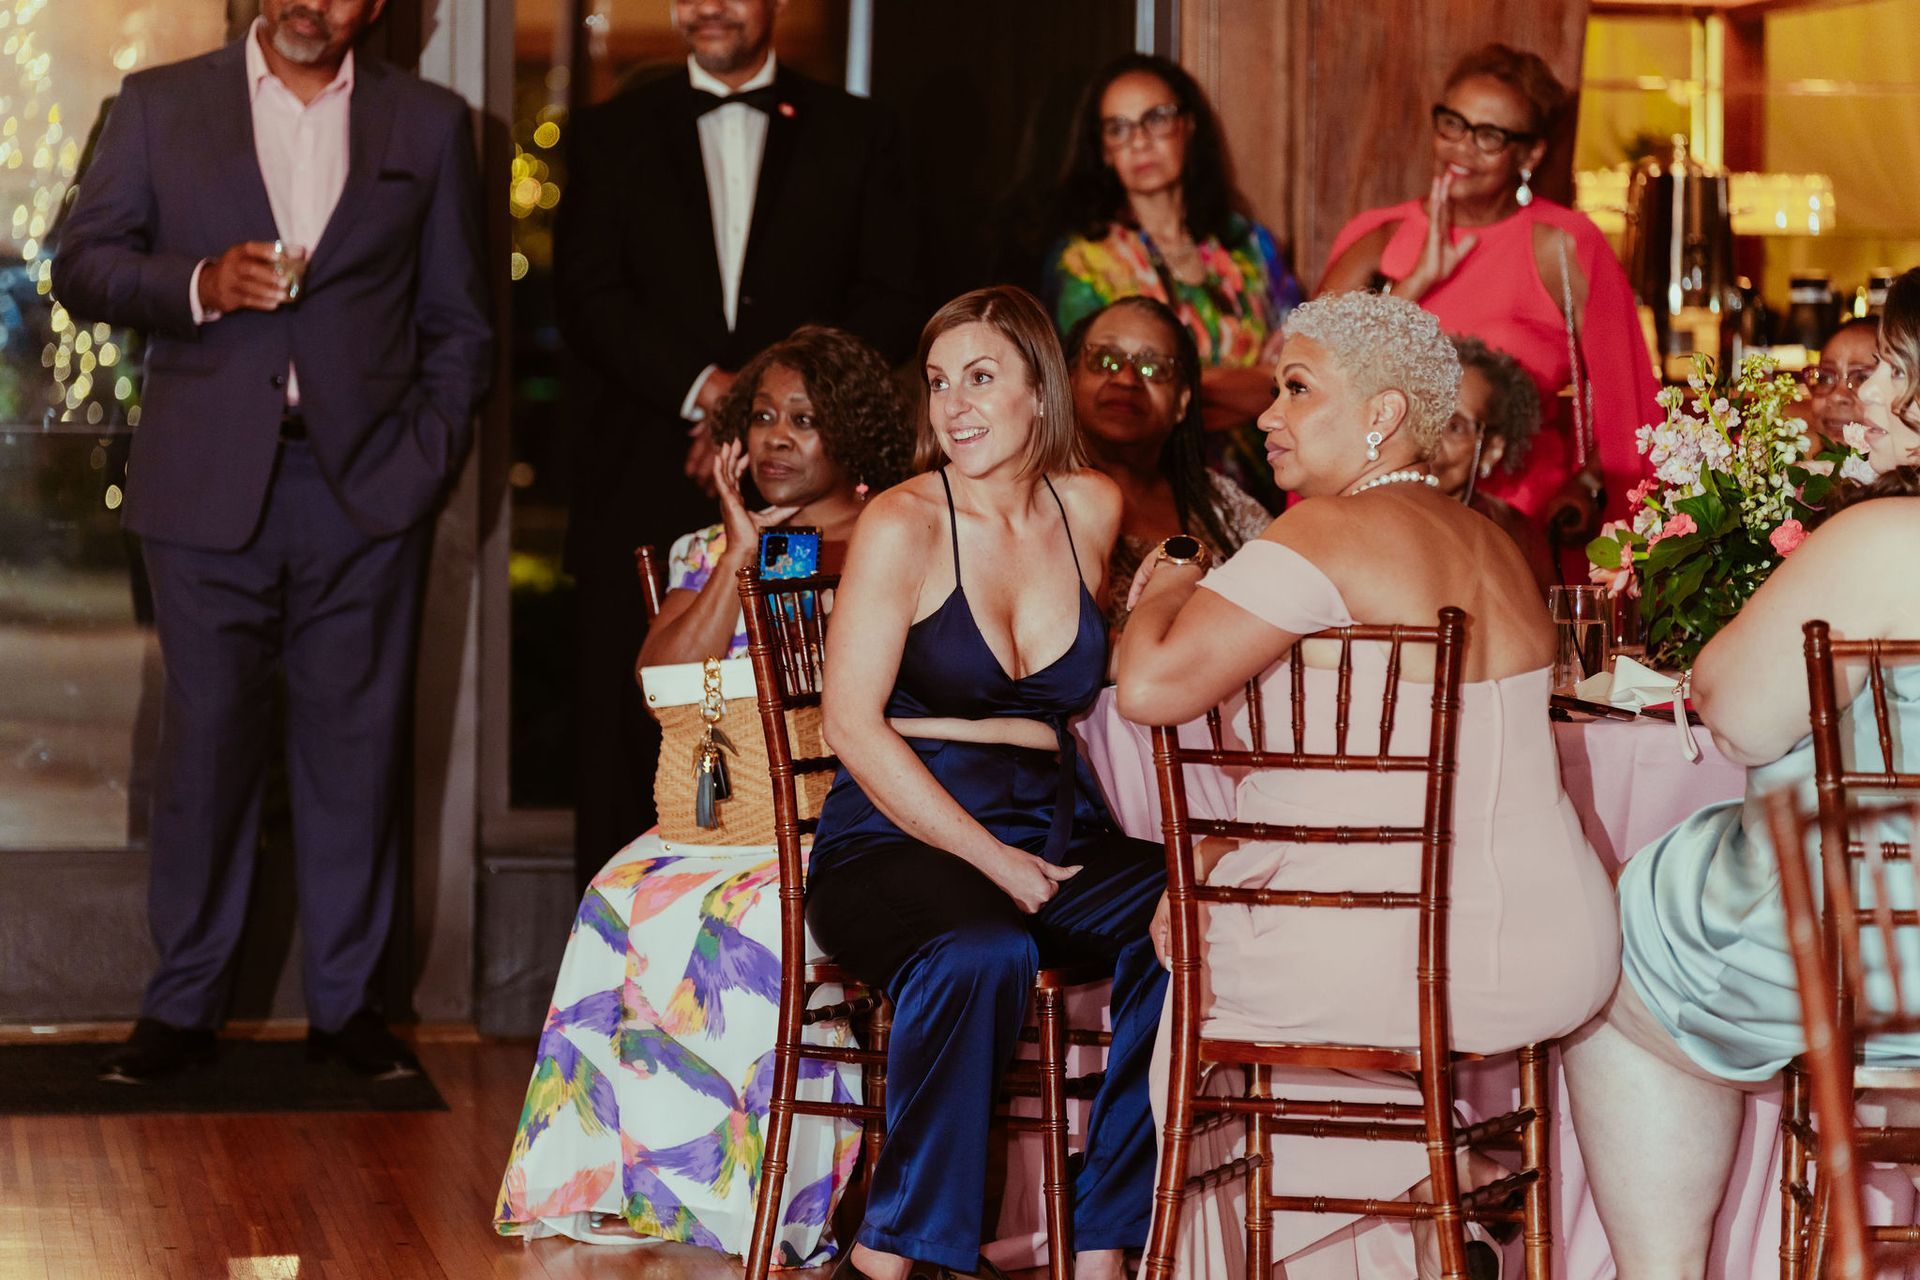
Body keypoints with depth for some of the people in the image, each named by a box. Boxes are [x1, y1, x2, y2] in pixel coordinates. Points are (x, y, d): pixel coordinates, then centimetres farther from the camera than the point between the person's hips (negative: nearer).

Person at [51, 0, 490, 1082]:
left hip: (366, 488, 1)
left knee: (359, 741, 2)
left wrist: (431, 457, 0)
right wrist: (200, 285, -11)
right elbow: (83, 267, 6)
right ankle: (183, 1005, 10)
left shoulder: (431, 125, 11)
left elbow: (459, 323, 12)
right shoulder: (161, 106, 10)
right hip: (209, 484, 0)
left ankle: (348, 1000, 12)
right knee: (206, 740, 1)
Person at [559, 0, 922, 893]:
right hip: (645, 494, 1)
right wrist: (704, 386, -12)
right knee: (627, 740, -3)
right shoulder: (611, 136, 15)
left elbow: (889, 306, 4)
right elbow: (588, 299, 3)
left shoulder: (856, 135, 13)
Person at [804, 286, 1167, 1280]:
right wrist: (991, 858, -14)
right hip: (898, 842, -5)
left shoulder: (1091, 509, 11)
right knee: (983, 952, -38)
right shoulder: (903, 525, -4)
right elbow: (854, 727, -10)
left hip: (1055, 834, 5)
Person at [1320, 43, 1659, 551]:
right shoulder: (1380, 239, 9)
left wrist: (1586, 489, -6)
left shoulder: (1562, 249, 1)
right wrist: (1420, 280, -7)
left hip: (1526, 524, -2)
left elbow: (1617, 393, 6)